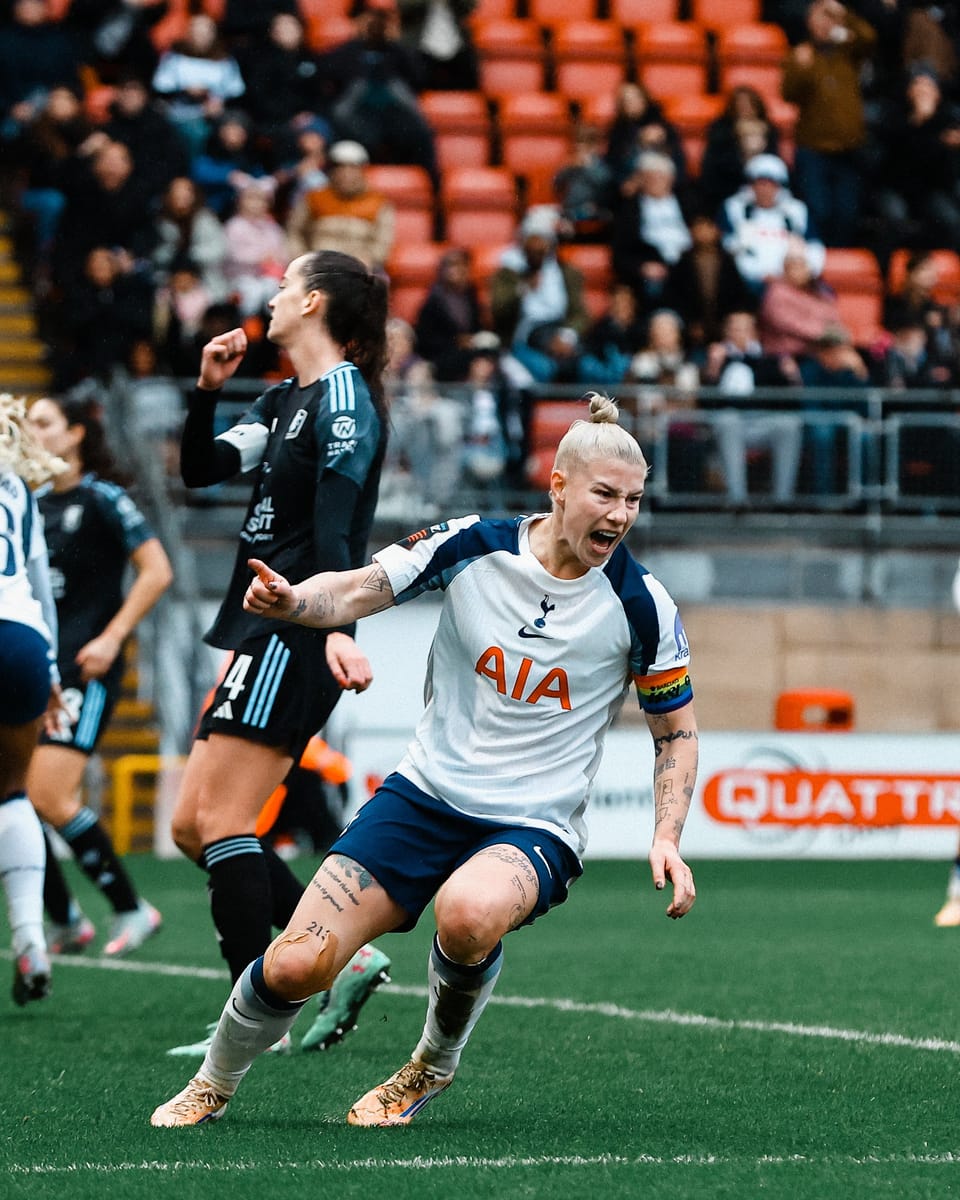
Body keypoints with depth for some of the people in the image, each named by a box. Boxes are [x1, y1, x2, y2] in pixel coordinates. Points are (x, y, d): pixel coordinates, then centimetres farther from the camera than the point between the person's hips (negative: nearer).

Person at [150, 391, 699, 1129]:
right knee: (296, 965, -11)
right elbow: (357, 592, -3)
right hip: (425, 794, 2)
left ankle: (434, 1066, -5)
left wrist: (667, 840, -8)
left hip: (534, 828, -2)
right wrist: (291, 600, -26)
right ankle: (213, 1087, 21)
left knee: (469, 911, -38)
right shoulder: (471, 546, -5)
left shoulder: (641, 604, -7)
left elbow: (677, 729, 5)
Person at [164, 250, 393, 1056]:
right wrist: (208, 388, 5)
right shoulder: (287, 401, 18)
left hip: (296, 638, -10)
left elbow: (336, 525, -21)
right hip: (263, 635, 10)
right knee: (193, 826, 8)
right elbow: (202, 470, 20)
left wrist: (338, 628, -31)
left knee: (221, 822, -12)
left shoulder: (343, 395, -10)